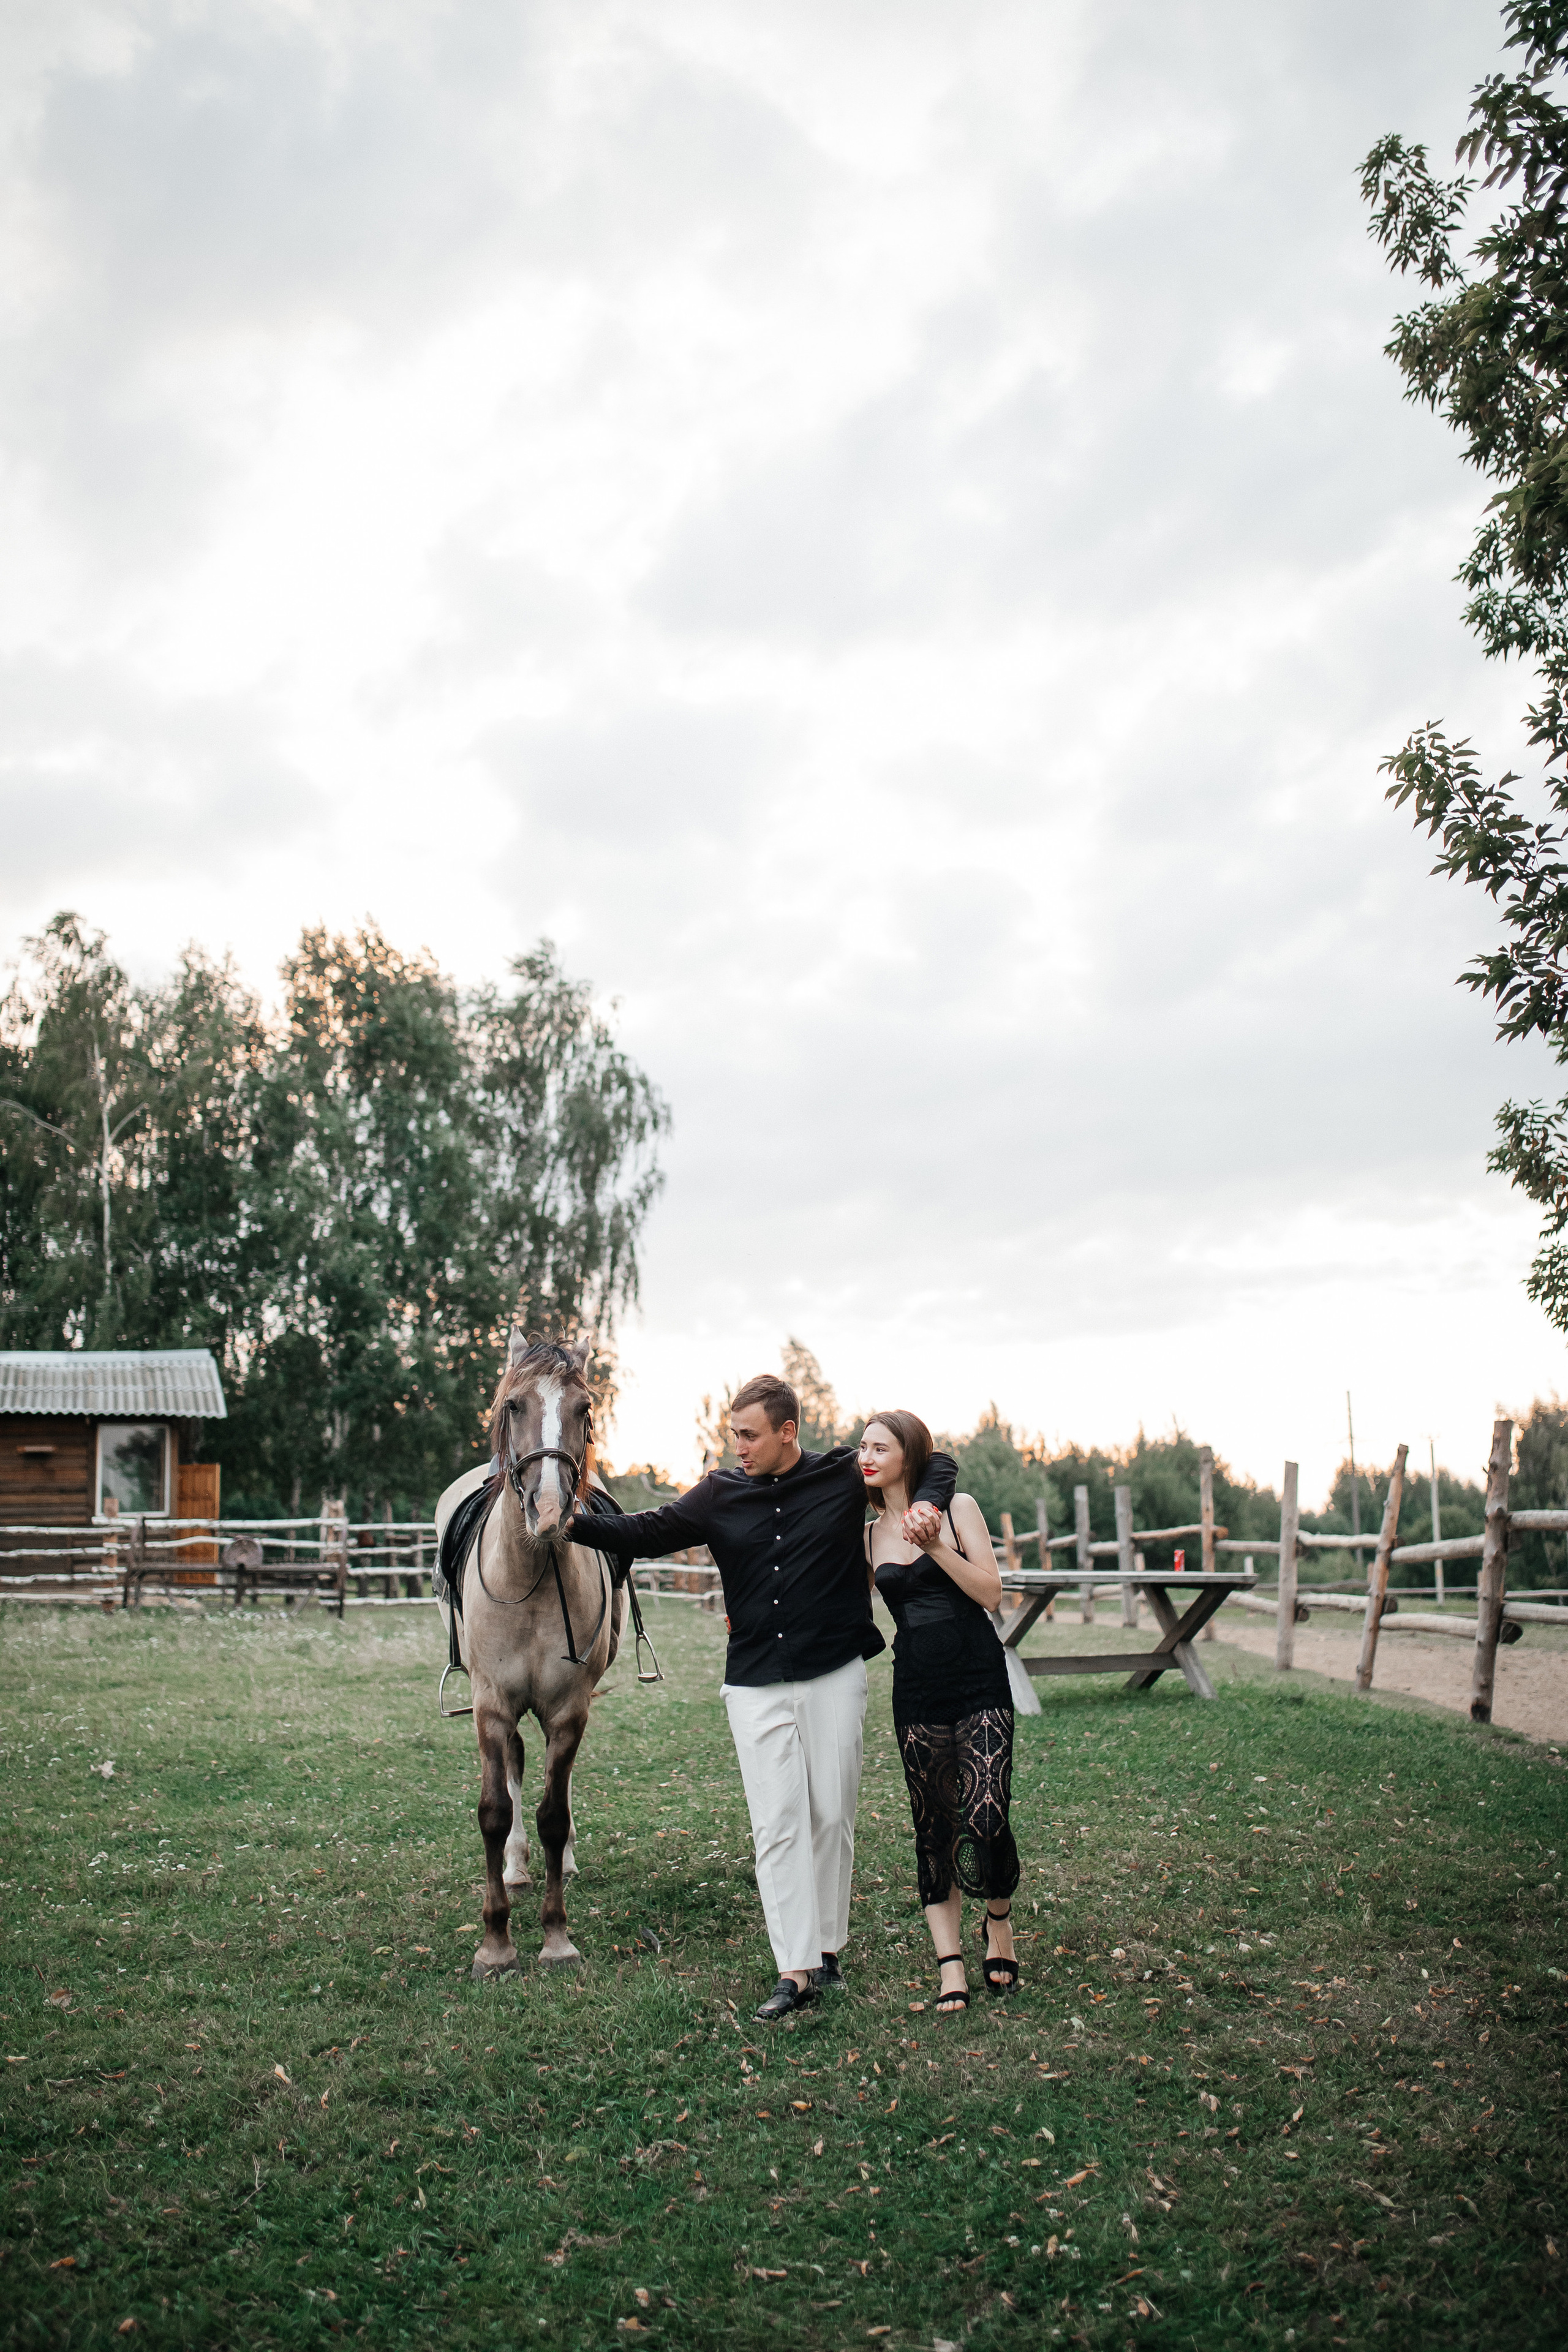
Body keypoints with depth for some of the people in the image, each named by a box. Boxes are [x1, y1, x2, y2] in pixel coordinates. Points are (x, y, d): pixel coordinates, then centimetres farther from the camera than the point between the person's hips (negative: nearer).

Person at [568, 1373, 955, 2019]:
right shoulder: (719, 1495, 3)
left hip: (835, 1675, -1)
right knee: (776, 1824, -2)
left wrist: (926, 1502, -11)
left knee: (832, 1815, 8)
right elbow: (648, 1532, 1)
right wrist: (572, 1525, -12)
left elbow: (937, 1461, 10)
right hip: (756, 1686, 1)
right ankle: (796, 1970, 3)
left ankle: (827, 1949, 24)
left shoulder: (846, 1477, -1)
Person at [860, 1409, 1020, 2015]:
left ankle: (999, 1924, 18)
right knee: (935, 1830, 4)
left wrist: (936, 1547, -17)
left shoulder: (956, 1507, -1)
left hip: (979, 1686, -3)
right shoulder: (869, 1537, 9)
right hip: (916, 1696, 3)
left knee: (985, 1823, -11)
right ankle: (951, 1964, 13)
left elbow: (991, 1593, -6)